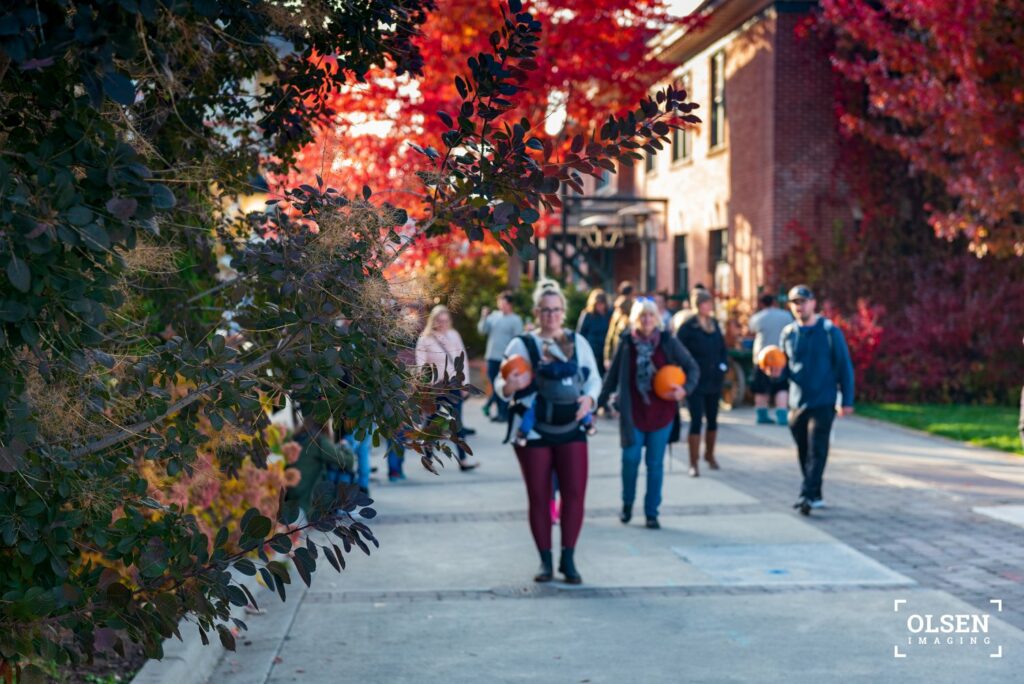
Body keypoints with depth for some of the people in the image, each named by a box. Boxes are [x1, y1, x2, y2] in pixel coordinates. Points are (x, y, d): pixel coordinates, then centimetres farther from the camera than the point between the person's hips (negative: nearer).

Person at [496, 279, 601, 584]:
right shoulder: (521, 344, -1)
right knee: (539, 497, 2)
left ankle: (568, 558, 7)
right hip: (533, 432, -2)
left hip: (571, 430, 2)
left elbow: (594, 378, 13)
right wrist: (511, 386, -29)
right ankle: (545, 560, 14)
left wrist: (589, 398, -8)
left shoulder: (578, 342, 8)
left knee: (575, 492, -4)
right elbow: (501, 383, -5)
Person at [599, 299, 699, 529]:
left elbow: (693, 368, 3)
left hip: (661, 412, 0)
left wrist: (685, 389, -14)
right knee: (630, 458, -4)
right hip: (633, 411, 0)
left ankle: (652, 512, 13)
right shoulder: (627, 342, -2)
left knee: (655, 463, 4)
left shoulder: (668, 342, -4)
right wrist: (598, 402, 4)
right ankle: (627, 503, 20)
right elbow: (613, 375, 4)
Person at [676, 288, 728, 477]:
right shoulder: (688, 326, -11)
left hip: (714, 381, 6)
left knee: (712, 419, 15)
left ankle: (709, 455, 35)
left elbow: (722, 348, 16)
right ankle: (694, 463, 0)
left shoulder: (714, 324, 8)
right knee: (696, 421, -6)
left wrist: (723, 365, 1)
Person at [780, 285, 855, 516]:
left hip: (822, 403, -5)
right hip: (796, 402, 5)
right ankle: (815, 496, 23)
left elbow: (844, 366, -3)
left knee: (816, 451, -11)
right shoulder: (788, 333, 8)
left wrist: (847, 400, -7)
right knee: (803, 452, 11)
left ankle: (808, 495, -15)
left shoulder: (829, 331, -5)